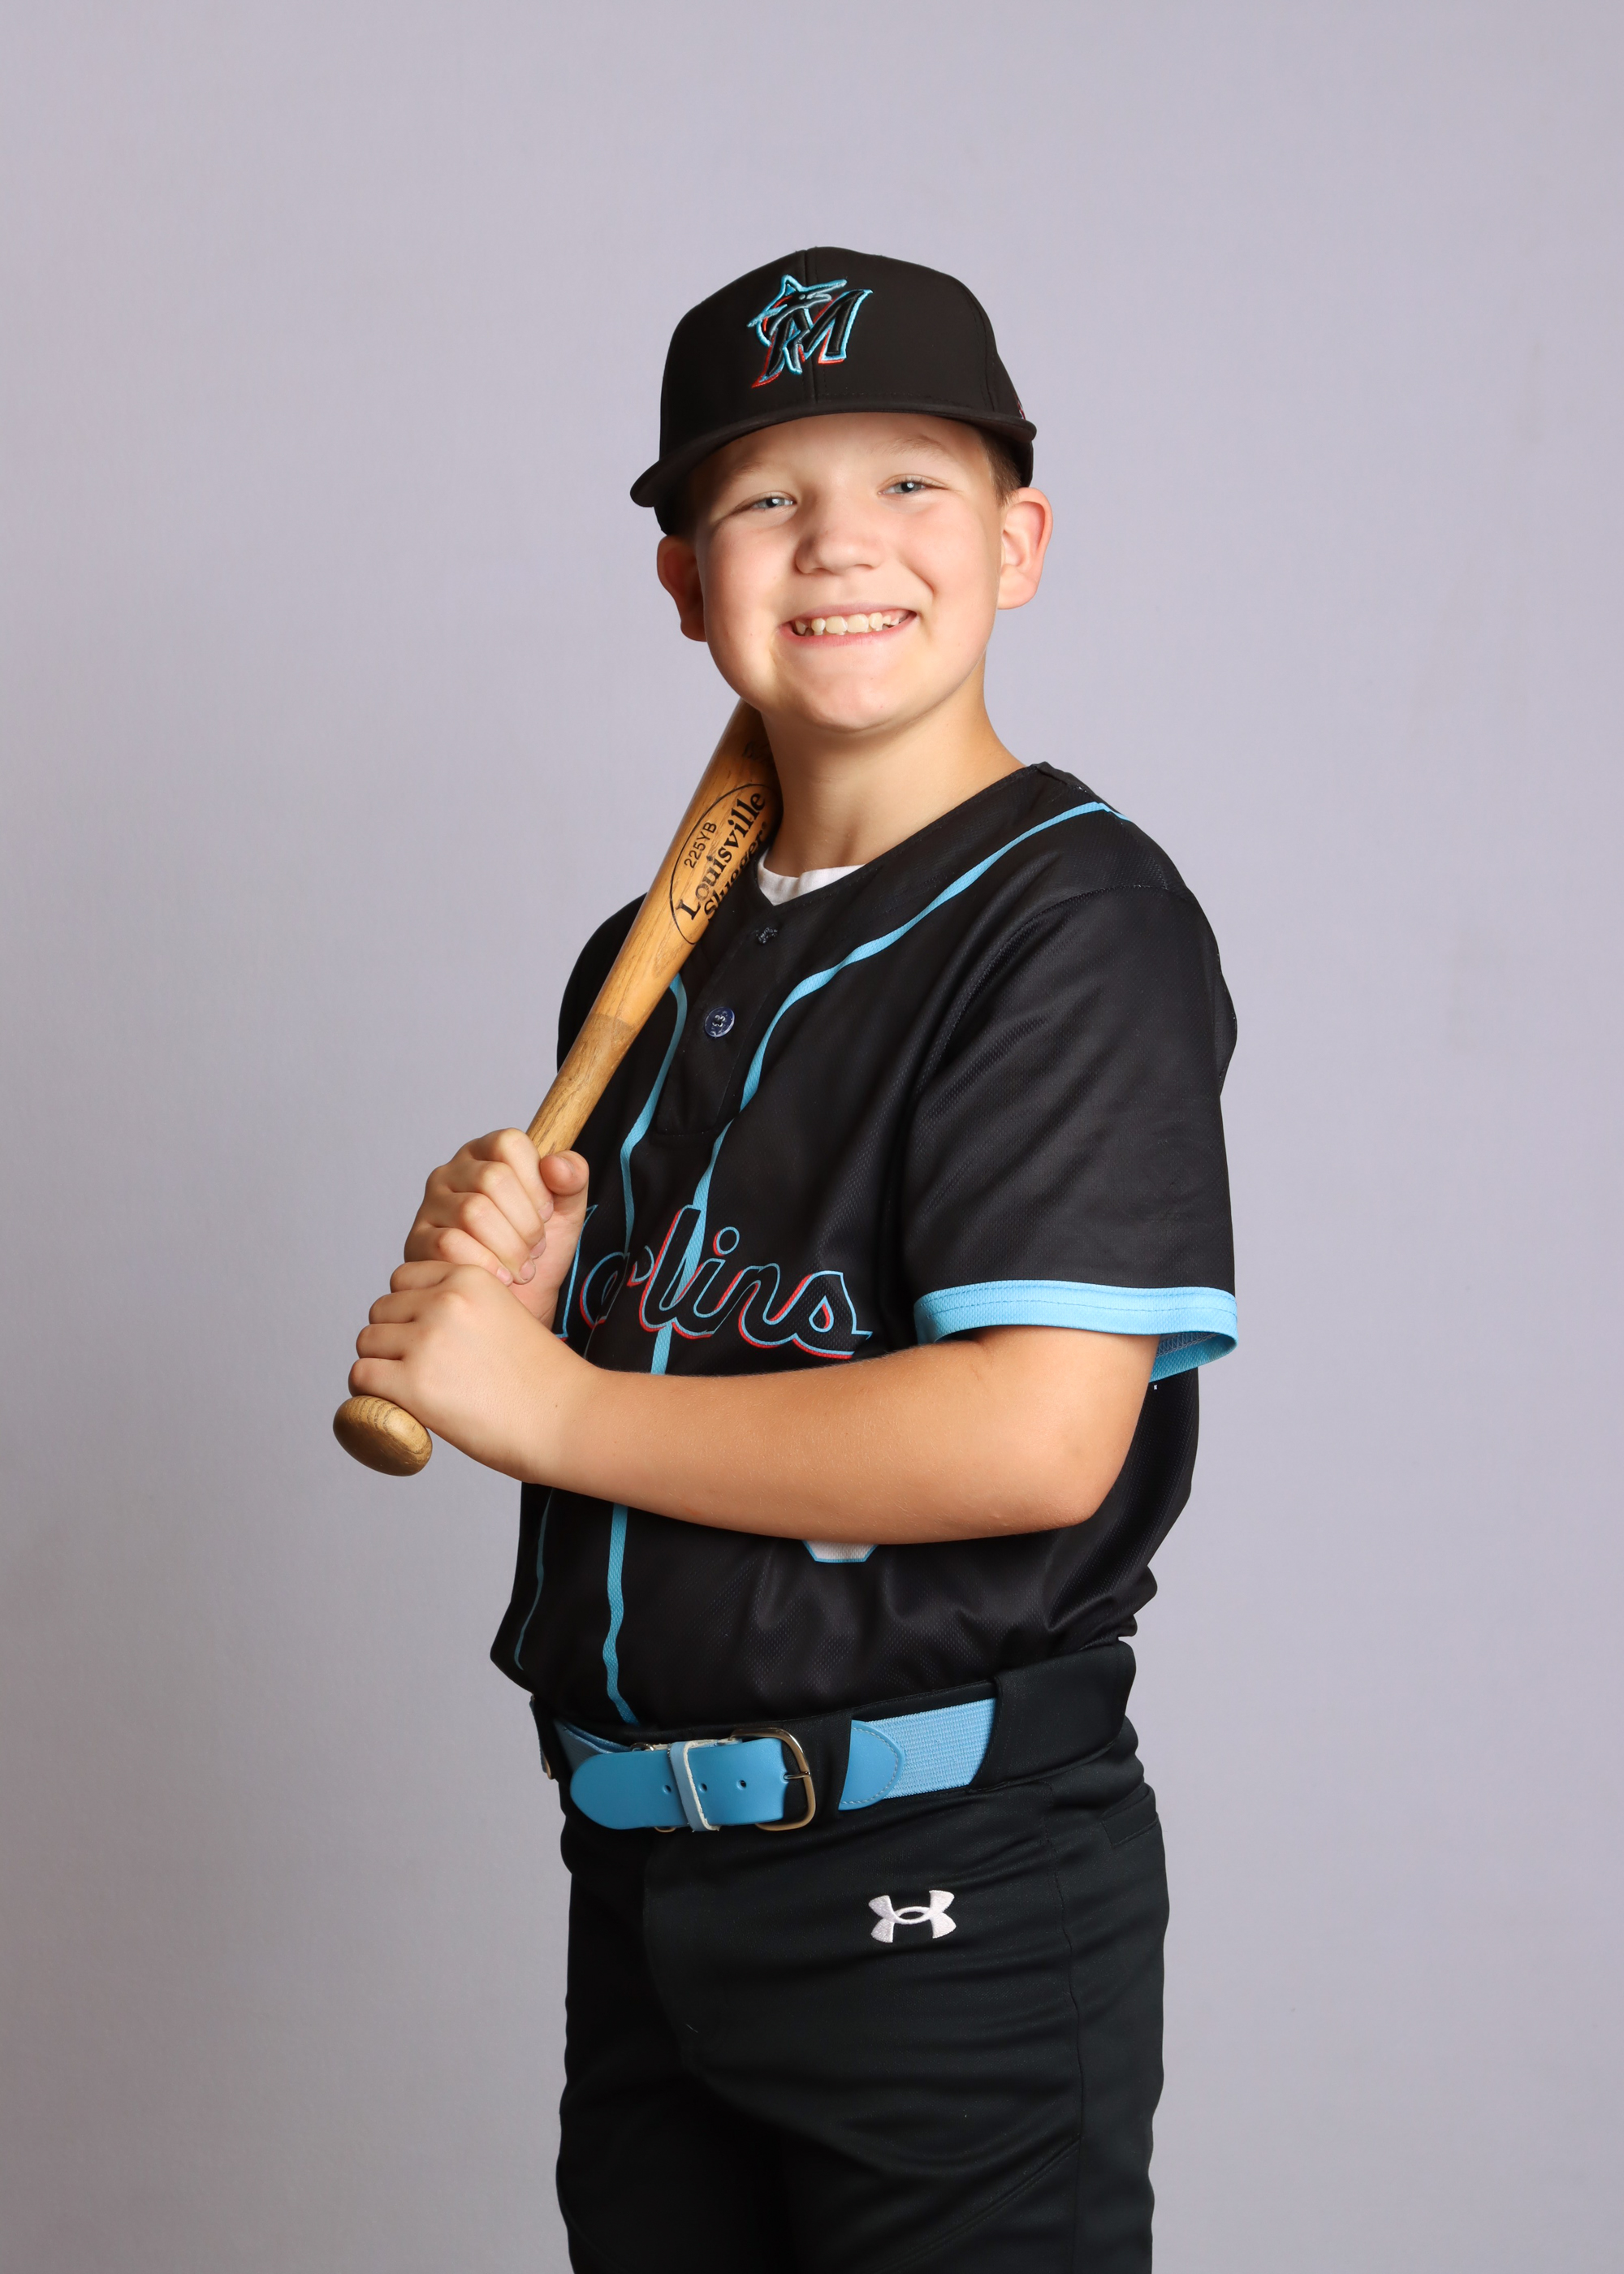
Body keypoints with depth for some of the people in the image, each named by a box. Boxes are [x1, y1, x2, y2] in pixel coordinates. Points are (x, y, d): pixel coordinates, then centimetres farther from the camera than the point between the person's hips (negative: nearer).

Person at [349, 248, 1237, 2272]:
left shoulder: (1071, 916, -12)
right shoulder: (650, 962, 11)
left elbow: (1034, 1438, -23)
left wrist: (548, 1405, -15)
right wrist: (500, 1281, -5)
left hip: (949, 1893, -7)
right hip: (641, 1876, 7)